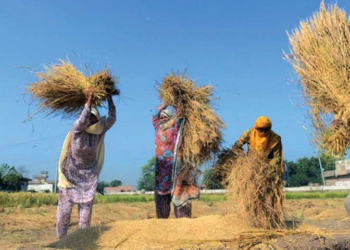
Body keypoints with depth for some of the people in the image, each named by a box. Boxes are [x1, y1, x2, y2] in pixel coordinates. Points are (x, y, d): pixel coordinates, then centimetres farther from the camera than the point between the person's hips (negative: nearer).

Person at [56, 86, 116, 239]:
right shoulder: (78, 129, -18)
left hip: (89, 175, 4)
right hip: (71, 173, -3)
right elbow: (82, 120, -38)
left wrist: (109, 98, -18)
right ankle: (61, 239, 14)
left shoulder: (99, 130, -5)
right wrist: (90, 98, -41)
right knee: (65, 207, 1)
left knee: (86, 207, 4)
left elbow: (112, 119, -12)